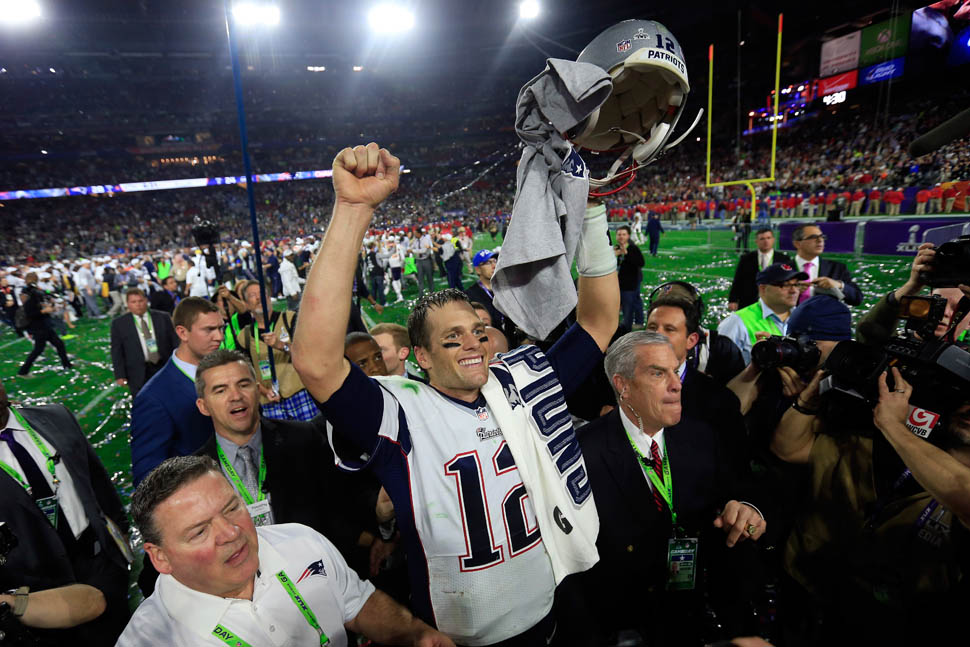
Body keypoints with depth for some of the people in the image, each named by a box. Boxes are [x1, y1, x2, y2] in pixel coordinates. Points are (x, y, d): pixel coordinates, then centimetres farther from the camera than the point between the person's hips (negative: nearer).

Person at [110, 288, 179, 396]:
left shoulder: (163, 318, 4)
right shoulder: (119, 323, 2)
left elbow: (175, 342, 6)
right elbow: (117, 352, 1)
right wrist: (120, 376, -5)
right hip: (139, 374, -1)